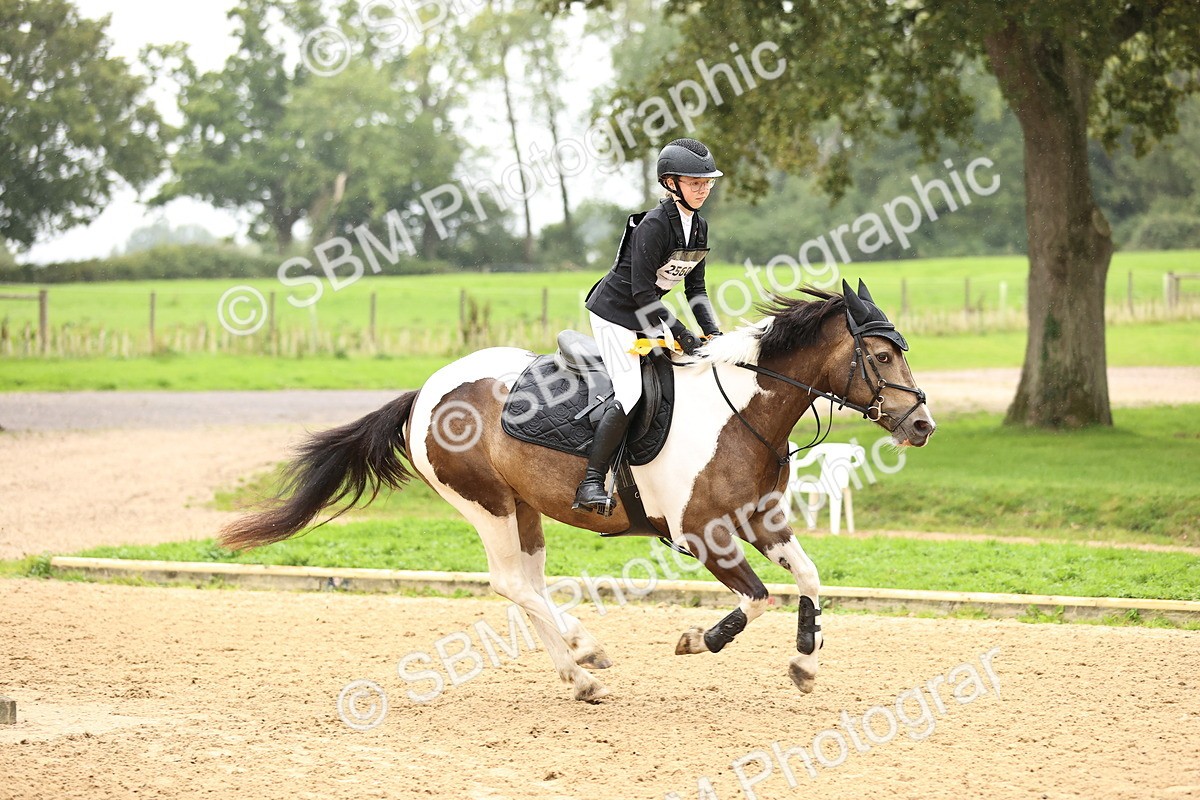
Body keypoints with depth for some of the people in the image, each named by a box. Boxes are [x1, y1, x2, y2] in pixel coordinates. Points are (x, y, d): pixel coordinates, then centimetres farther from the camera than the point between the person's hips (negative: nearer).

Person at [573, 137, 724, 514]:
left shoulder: (698, 226, 3)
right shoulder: (654, 224, -23)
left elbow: (695, 289, 9)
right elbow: (643, 294, -25)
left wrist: (713, 333, -4)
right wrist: (685, 338, -24)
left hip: (649, 317, 9)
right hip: (615, 312, -9)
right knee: (631, 394, -20)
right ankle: (591, 483, -17)